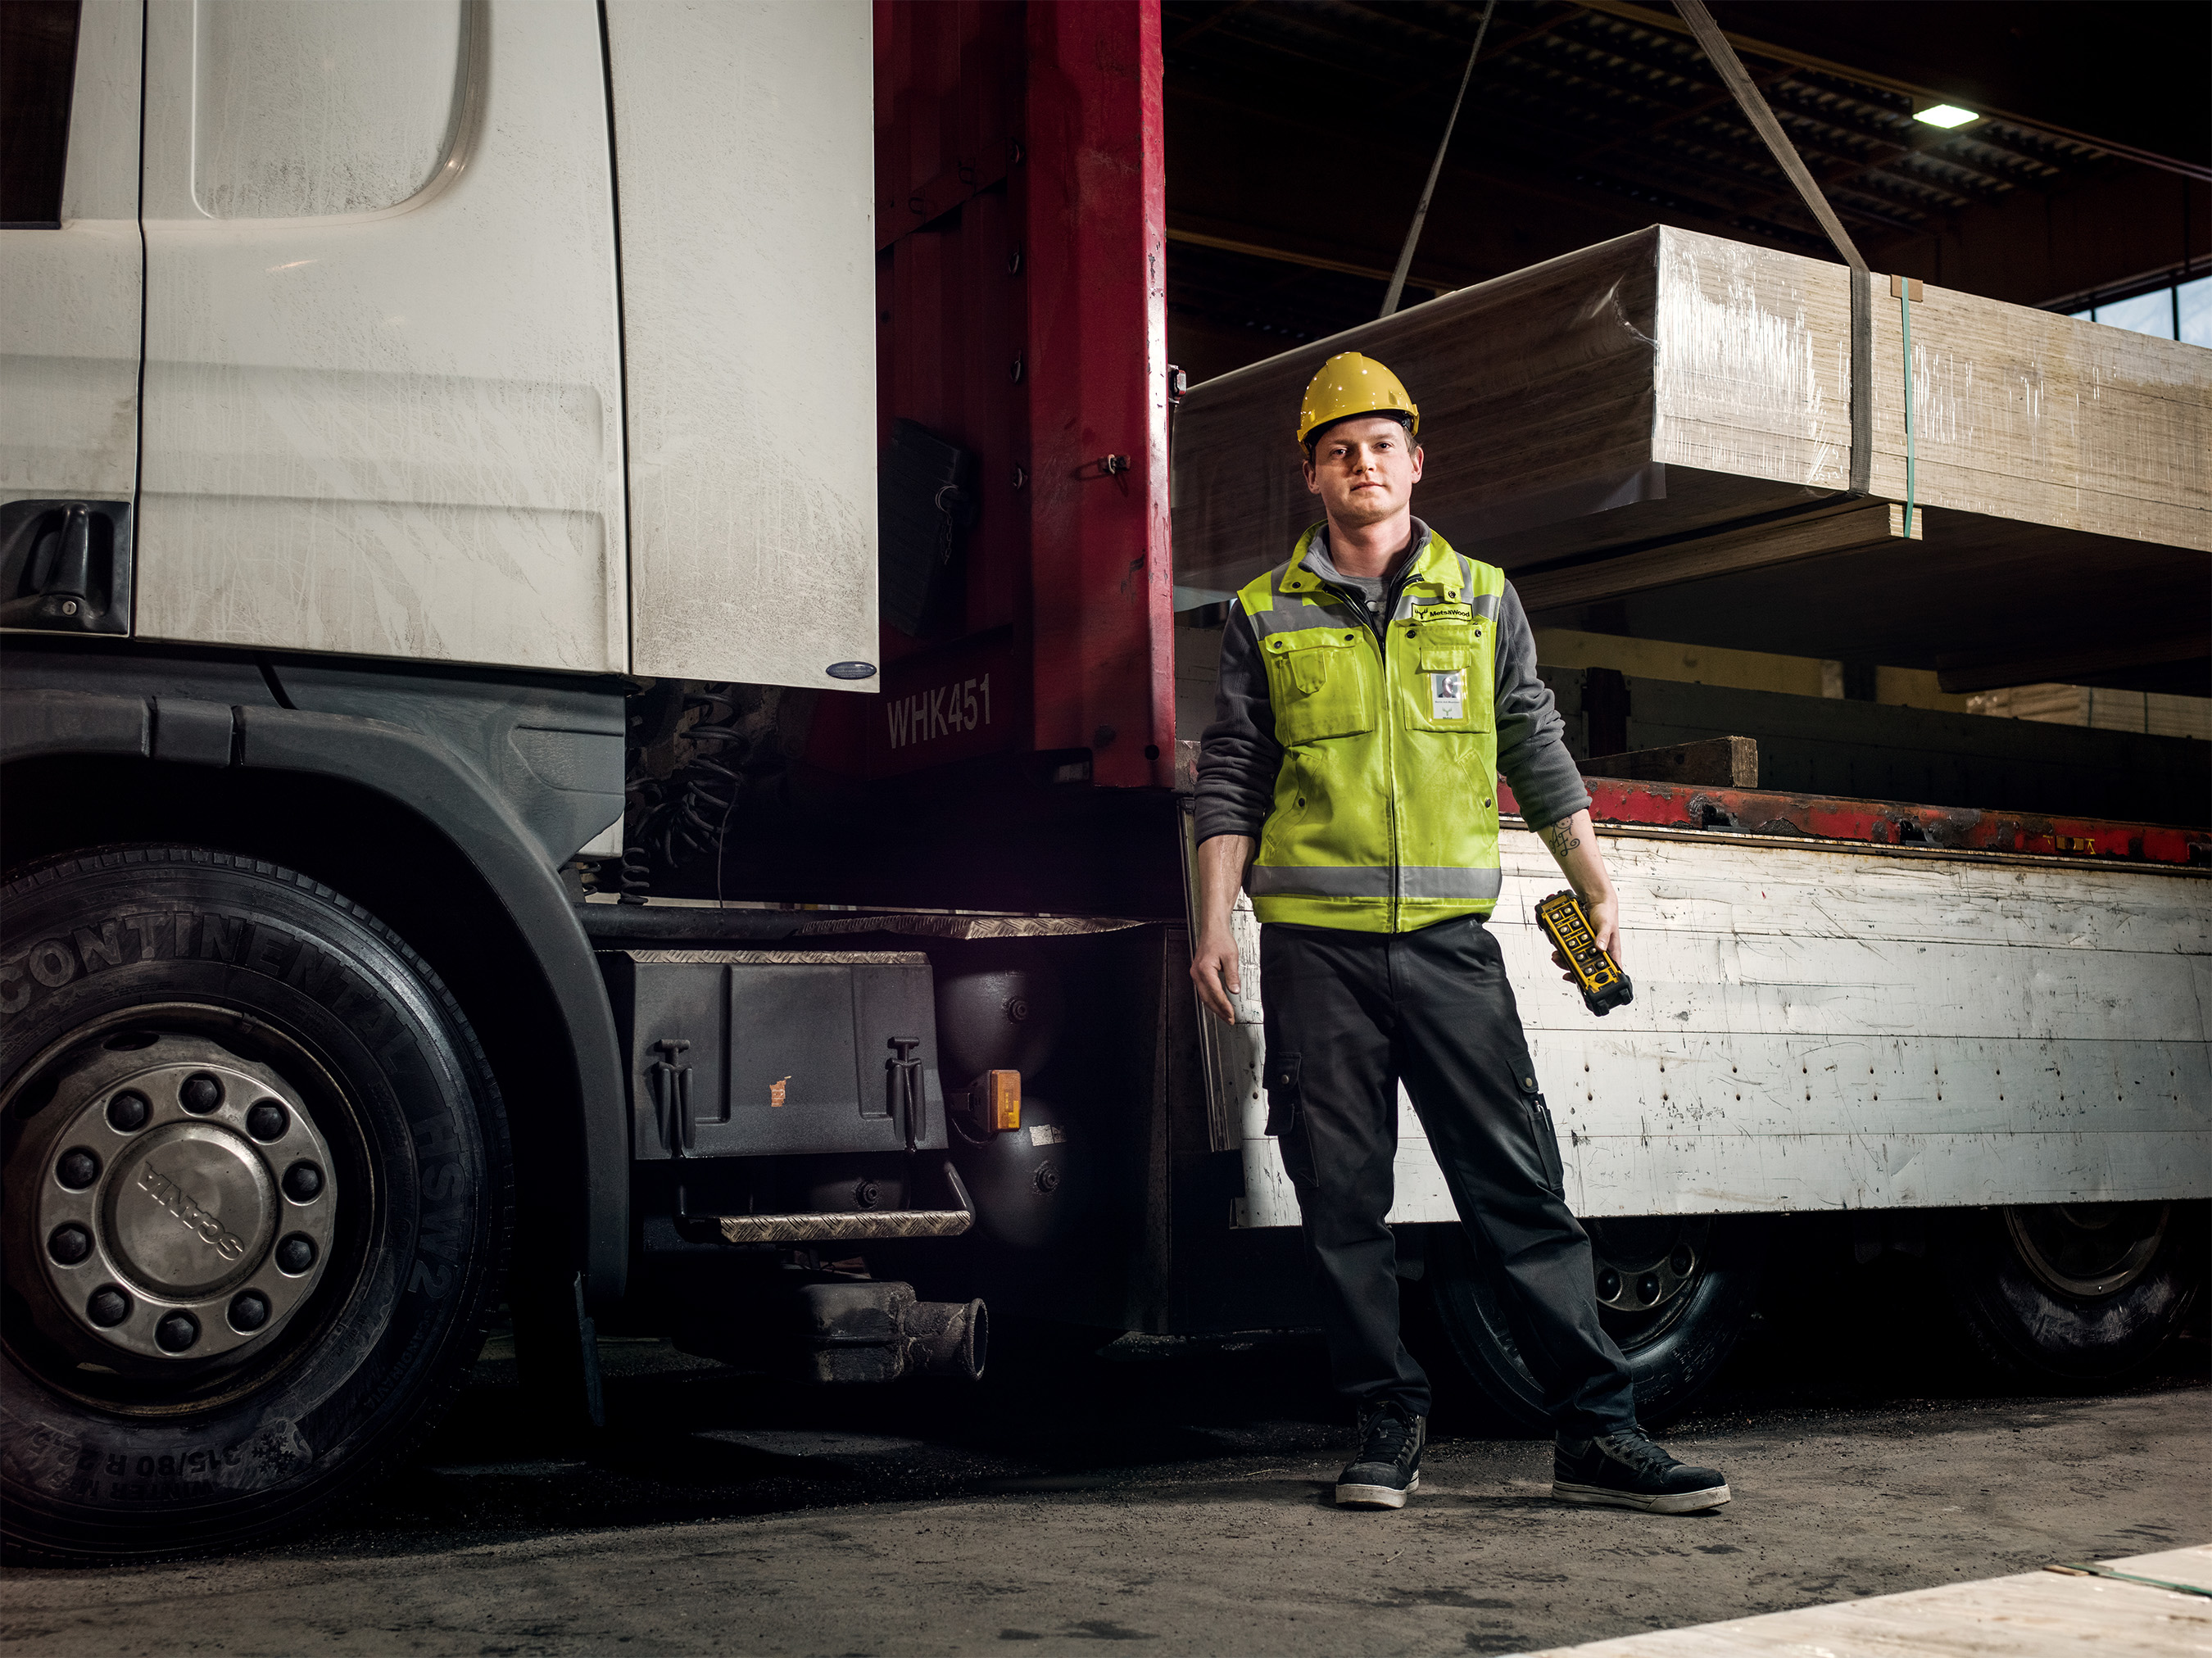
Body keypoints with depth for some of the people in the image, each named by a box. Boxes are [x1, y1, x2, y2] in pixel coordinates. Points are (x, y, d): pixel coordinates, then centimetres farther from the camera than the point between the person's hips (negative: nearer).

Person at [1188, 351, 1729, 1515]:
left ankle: (1596, 1429, 0)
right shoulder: (1266, 616, 8)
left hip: (1449, 937, 1)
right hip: (1314, 944, 0)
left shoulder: (1482, 599, 13)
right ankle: (1388, 1426, 12)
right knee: (1342, 1197, 2)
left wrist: (1595, 886, 11)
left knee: (1520, 1181, -3)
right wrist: (1213, 927, 0)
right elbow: (1231, 780, 7)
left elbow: (1534, 752, 17)